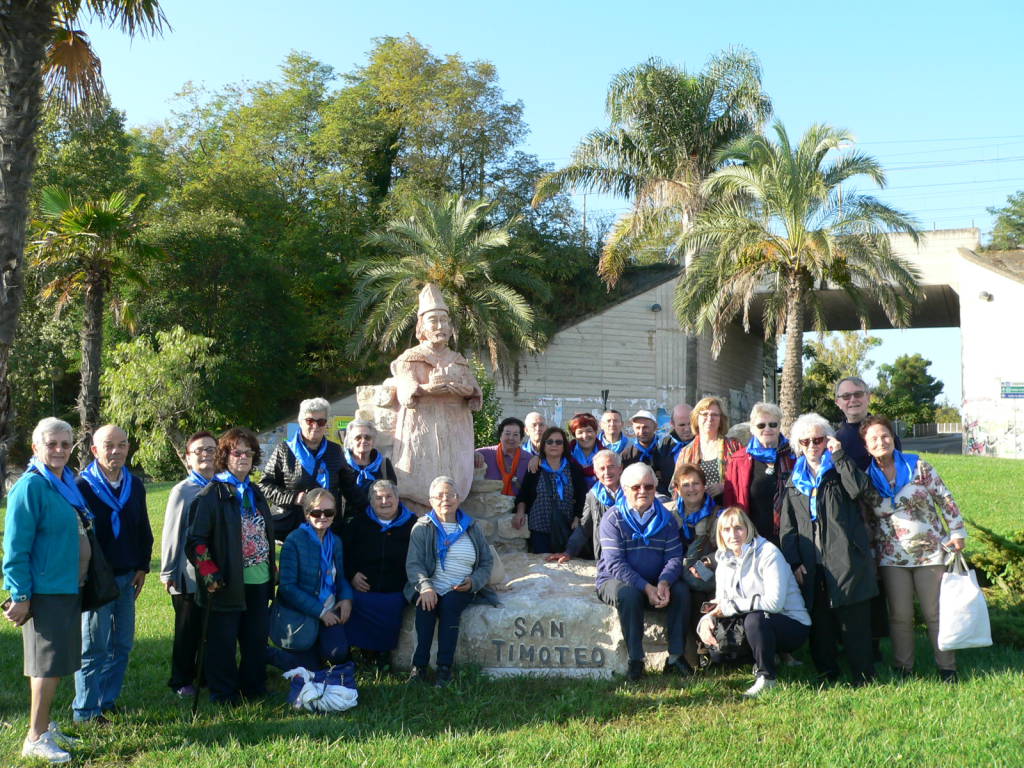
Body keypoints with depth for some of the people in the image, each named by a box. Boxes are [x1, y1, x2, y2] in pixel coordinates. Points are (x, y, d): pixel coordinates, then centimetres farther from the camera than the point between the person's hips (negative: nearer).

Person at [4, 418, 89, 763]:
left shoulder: (67, 483, 11)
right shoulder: (30, 486, -14)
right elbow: (16, 547, -15)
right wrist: (19, 596, -16)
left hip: (67, 589, 8)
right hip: (44, 590, -8)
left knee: (55, 662, 15)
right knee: (48, 663, -4)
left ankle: (44, 725, 26)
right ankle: (35, 739, 6)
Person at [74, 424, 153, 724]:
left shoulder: (135, 485, 9)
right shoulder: (82, 486, -8)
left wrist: (142, 567, 9)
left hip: (128, 578, 6)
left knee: (123, 644, 11)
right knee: (94, 647, -1)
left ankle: (107, 703, 23)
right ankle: (86, 711, 9)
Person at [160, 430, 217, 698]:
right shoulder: (183, 491, -7)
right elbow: (171, 533, -5)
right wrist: (168, 572, -4)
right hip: (189, 575, -4)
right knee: (188, 630, 8)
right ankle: (182, 681, 21)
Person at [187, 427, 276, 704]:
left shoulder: (256, 493, 15)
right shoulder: (211, 495, -8)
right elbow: (195, 540, -12)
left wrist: (272, 566, 17)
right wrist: (209, 573, -18)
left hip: (259, 580, 7)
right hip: (228, 583, -7)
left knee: (257, 637, 13)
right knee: (223, 640, 2)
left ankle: (254, 687, 27)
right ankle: (223, 693, 15)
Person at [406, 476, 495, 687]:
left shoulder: (471, 528, 16)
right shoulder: (422, 527, 10)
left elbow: (487, 562, 16)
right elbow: (413, 563, -2)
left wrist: (473, 582, -6)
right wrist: (425, 587, -22)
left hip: (460, 591, 1)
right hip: (430, 589, 0)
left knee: (449, 604, -31)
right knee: (426, 605, -32)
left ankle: (445, 668, -31)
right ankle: (420, 666, -31)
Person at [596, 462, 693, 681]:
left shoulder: (666, 518, 5)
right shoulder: (613, 519, -8)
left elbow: (674, 557, -2)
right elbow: (615, 564, -17)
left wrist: (664, 583, -24)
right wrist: (646, 587, -28)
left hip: (656, 583, 4)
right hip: (615, 579, -3)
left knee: (681, 592, -23)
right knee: (628, 594, -35)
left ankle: (676, 657, -14)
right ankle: (635, 660, -24)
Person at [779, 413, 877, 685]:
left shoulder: (840, 470, 8)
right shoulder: (795, 481, 16)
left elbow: (859, 489, -16)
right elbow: (786, 526, 12)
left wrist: (839, 455, -12)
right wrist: (794, 562, 1)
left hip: (845, 560, -3)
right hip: (811, 566, 3)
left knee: (854, 621, -1)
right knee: (819, 624, 8)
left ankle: (863, 676, 9)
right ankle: (827, 675, 20)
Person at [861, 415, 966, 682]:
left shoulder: (919, 467, -4)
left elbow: (945, 500, 0)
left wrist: (957, 532, -3)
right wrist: (870, 554, 6)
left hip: (930, 552, -1)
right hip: (892, 558, 1)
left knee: (935, 612, 5)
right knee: (900, 615, 5)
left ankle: (947, 667, 18)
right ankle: (903, 668, 18)